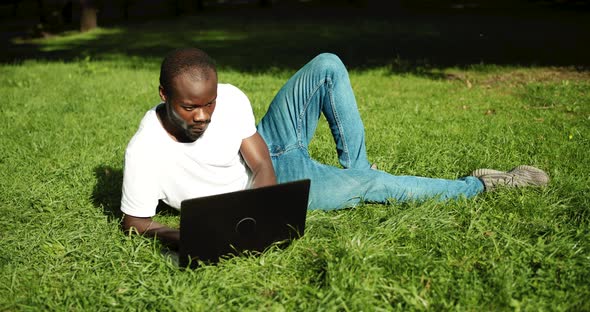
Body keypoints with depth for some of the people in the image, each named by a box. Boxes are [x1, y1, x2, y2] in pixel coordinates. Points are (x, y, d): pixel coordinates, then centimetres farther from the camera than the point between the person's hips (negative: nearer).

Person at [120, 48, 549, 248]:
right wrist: (178, 236, -39)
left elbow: (262, 167, -16)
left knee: (327, 66, -12)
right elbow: (135, 221, -18)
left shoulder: (230, 97, -23)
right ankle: (478, 185, 8)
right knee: (374, 185, -15)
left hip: (269, 148, 4)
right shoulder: (145, 152, -31)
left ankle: (354, 167, 2)